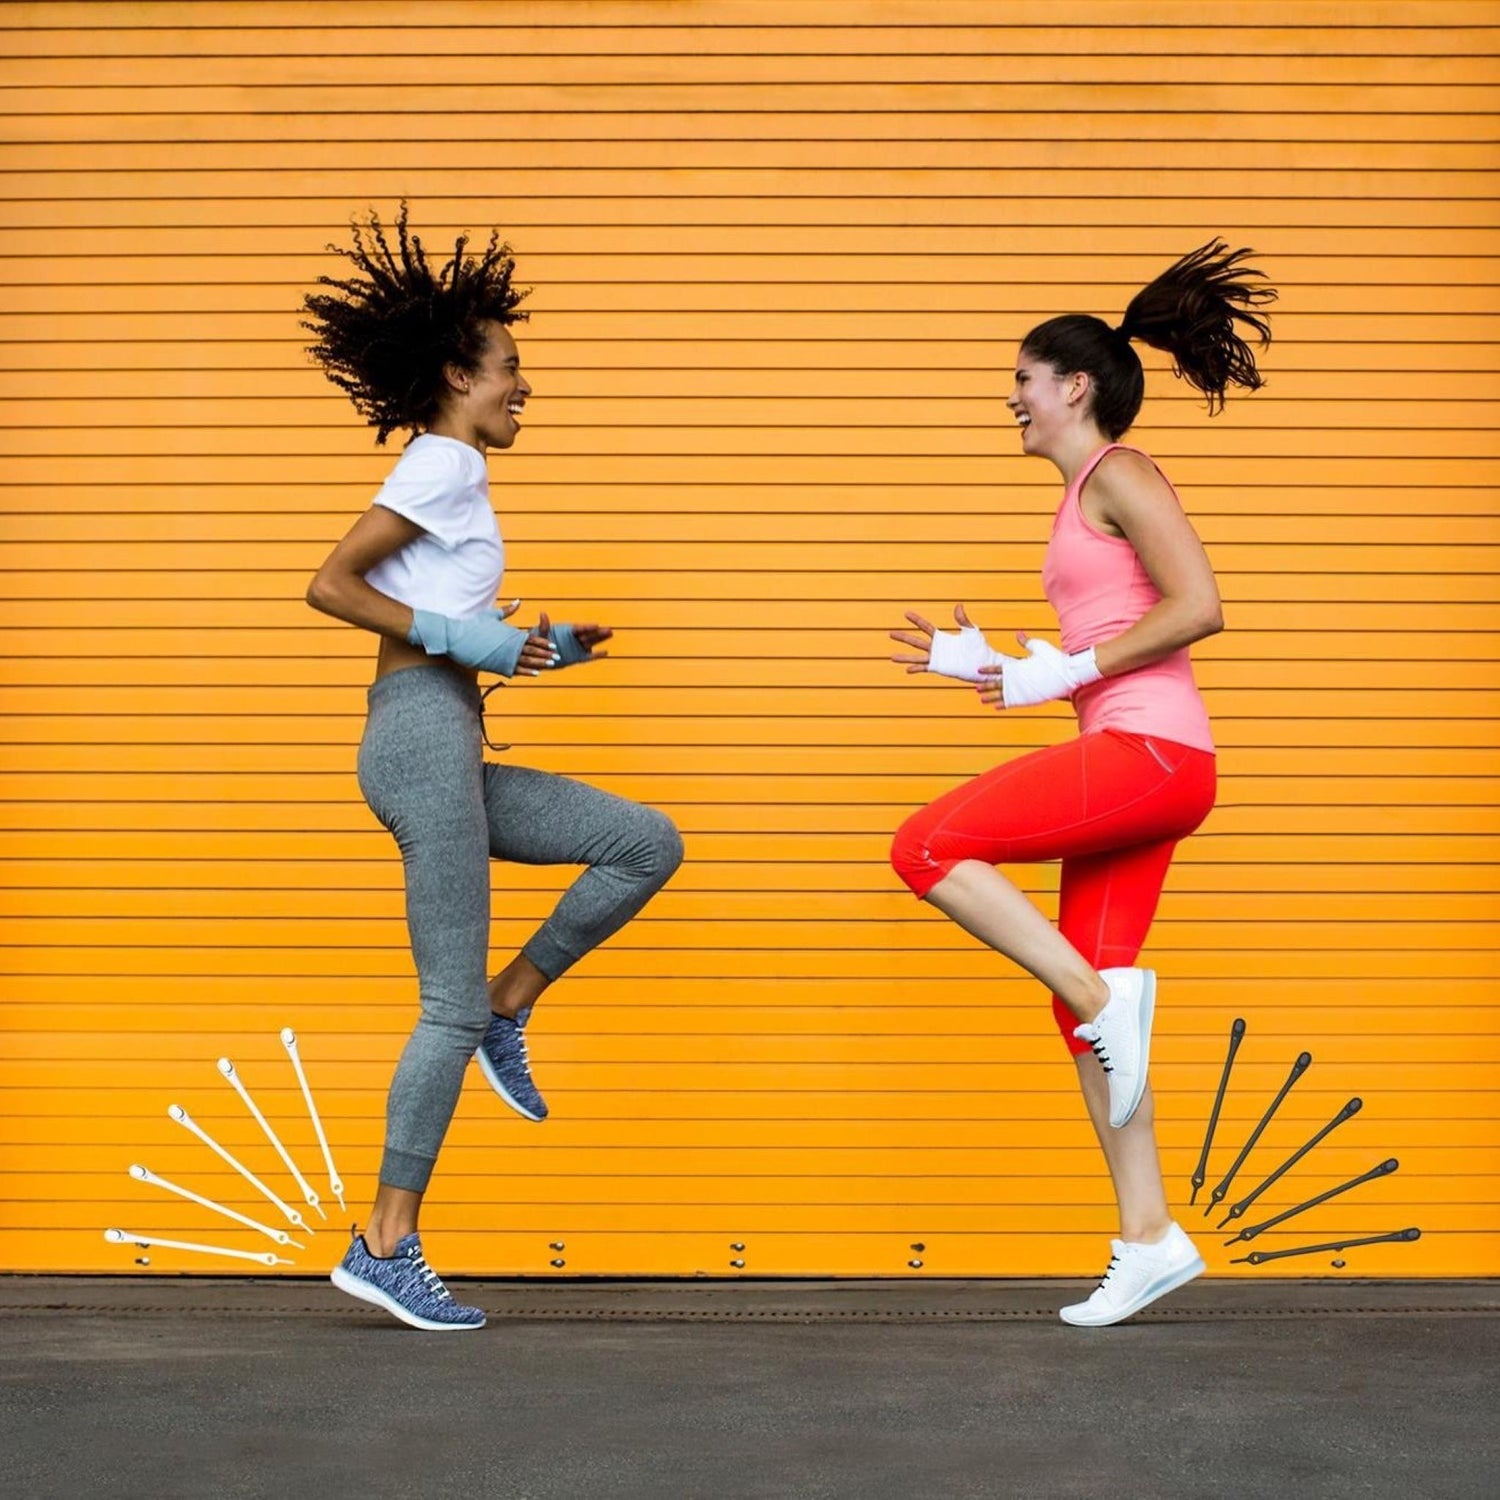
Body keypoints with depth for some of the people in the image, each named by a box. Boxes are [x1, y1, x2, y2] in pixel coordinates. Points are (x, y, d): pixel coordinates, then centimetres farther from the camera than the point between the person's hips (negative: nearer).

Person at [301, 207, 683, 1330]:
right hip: (423, 739, -10)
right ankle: (389, 1246, -2)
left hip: (445, 751, 10)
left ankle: (510, 1007, 9)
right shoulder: (445, 465, -7)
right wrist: (455, 636, -17)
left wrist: (537, 649, 14)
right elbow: (329, 584, -16)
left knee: (646, 844, 10)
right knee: (452, 1008, -7)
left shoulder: (449, 474, 22)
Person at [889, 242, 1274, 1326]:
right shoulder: (1086, 496, 23)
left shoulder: (1119, 475, -5)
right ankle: (1148, 1239, 10)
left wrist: (1064, 671, -14)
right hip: (1130, 760, 10)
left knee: (928, 847, -15)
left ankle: (1108, 996, -13)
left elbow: (1197, 608, -17)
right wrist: (991, 667, 18)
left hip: (1150, 751, -10)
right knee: (1084, 1008, 7)